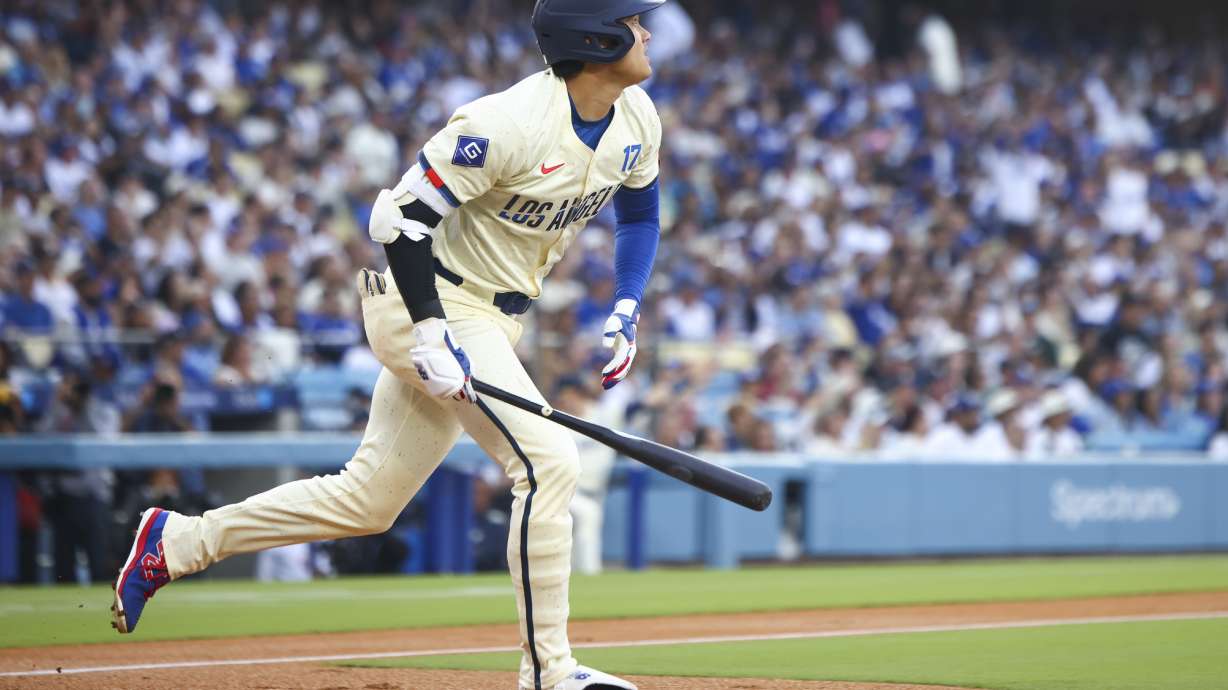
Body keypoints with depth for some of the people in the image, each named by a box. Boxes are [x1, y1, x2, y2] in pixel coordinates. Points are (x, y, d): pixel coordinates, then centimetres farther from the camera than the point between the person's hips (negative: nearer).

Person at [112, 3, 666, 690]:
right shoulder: (508, 124, -25)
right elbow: (399, 216, -21)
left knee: (368, 500, 11)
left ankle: (178, 540, 22)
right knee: (549, 459, -20)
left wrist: (627, 310, 3)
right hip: (428, 304, -9)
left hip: (495, 320, 9)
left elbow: (641, 213, 18)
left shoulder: (637, 119, 0)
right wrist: (431, 335, -27)